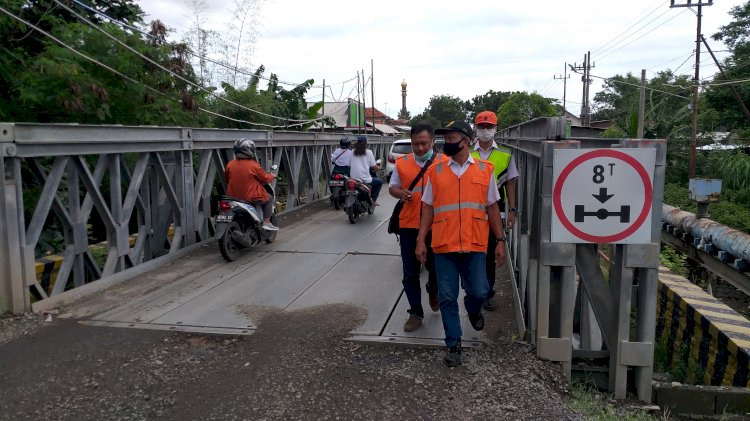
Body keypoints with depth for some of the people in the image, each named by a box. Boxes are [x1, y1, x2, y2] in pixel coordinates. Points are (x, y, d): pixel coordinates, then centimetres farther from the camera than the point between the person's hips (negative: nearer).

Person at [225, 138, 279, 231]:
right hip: (251, 197, -6)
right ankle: (266, 223, 13)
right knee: (268, 198, 18)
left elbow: (226, 178, 12)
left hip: (233, 196, 6)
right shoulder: (254, 165, -16)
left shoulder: (230, 164, -3)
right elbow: (265, 178, -4)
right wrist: (272, 176, 17)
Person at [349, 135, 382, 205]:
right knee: (379, 182, 20)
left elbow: (349, 165, 9)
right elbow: (374, 167, -4)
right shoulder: (368, 152, -3)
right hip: (365, 180, -5)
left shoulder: (353, 152, 6)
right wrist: (378, 168, 19)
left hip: (353, 180, 5)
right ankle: (373, 200, 13)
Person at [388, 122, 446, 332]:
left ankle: (433, 292, 45)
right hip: (408, 224, 2)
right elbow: (392, 187, 15)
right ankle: (416, 313, 20)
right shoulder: (402, 163, 6)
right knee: (410, 273, 6)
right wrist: (400, 193, -8)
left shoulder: (445, 162, -2)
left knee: (435, 267, 12)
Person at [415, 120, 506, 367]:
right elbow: (428, 208, 7)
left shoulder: (485, 170, 5)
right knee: (447, 298, 4)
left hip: (475, 245, 0)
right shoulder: (436, 171, 6)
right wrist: (421, 241, 2)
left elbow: (492, 207, 8)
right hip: (444, 245, 1)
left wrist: (500, 241, 4)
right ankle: (453, 345, 19)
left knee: (479, 292, 1)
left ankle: (473, 310, 37)